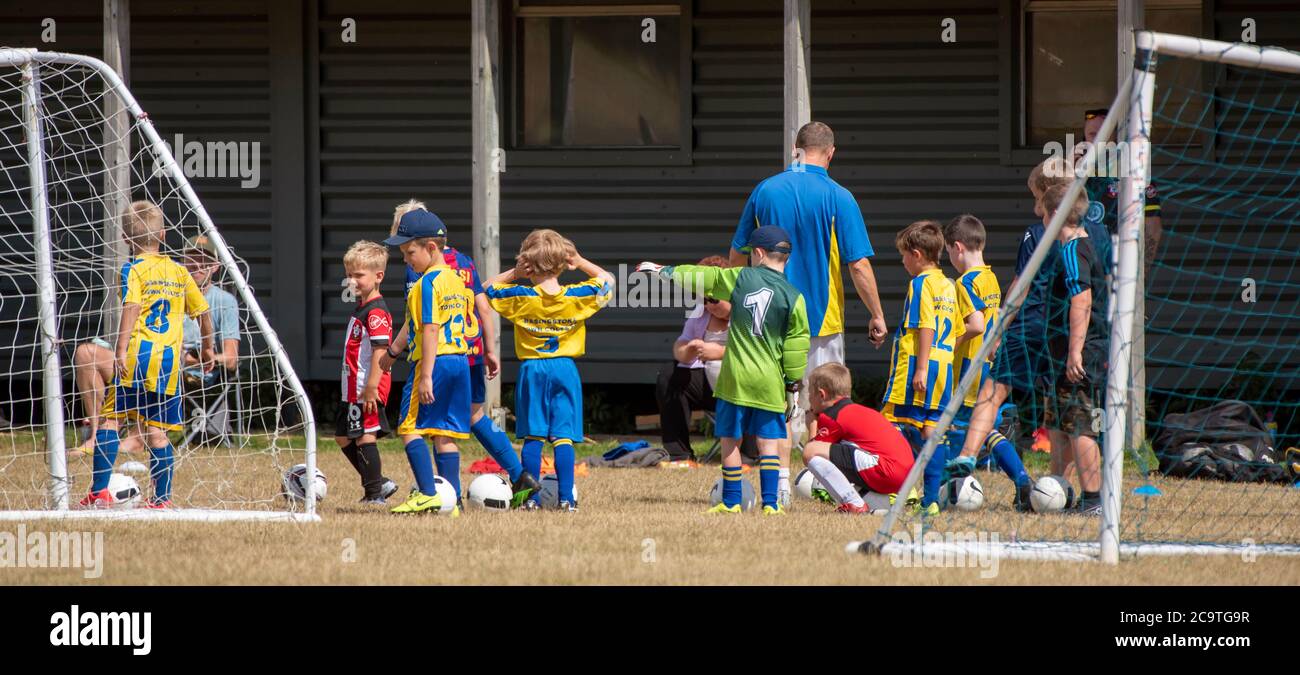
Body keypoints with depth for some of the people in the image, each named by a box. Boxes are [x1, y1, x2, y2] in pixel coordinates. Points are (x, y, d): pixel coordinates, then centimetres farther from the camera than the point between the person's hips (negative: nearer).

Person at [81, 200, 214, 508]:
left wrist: (121, 350, -23)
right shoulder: (179, 272, 14)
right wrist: (207, 348, 33)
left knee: (109, 418, 0)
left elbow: (131, 308, -17)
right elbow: (203, 312, 19)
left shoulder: (134, 270, -2)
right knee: (156, 430, 8)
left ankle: (100, 492, -8)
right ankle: (162, 498, 4)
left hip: (138, 356, -5)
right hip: (170, 361, 5)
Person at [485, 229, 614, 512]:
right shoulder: (577, 297, -5)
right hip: (565, 370, 0)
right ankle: (566, 497, -7)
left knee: (532, 438, 5)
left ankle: (531, 498, 3)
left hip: (532, 370, 0)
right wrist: (581, 263, 7)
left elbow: (489, 288, 8)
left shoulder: (521, 298, -8)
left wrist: (514, 273, 1)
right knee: (563, 437, 0)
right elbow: (607, 280, 11)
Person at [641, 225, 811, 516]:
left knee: (730, 440, 9)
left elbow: (701, 276, 11)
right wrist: (793, 386, 8)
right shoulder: (793, 298, -2)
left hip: (735, 378, 0)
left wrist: (663, 270, 24)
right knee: (768, 442, 4)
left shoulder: (741, 278, 0)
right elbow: (796, 347, -1)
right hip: (769, 382, 0)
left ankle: (731, 502, 14)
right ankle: (771, 503, -2)